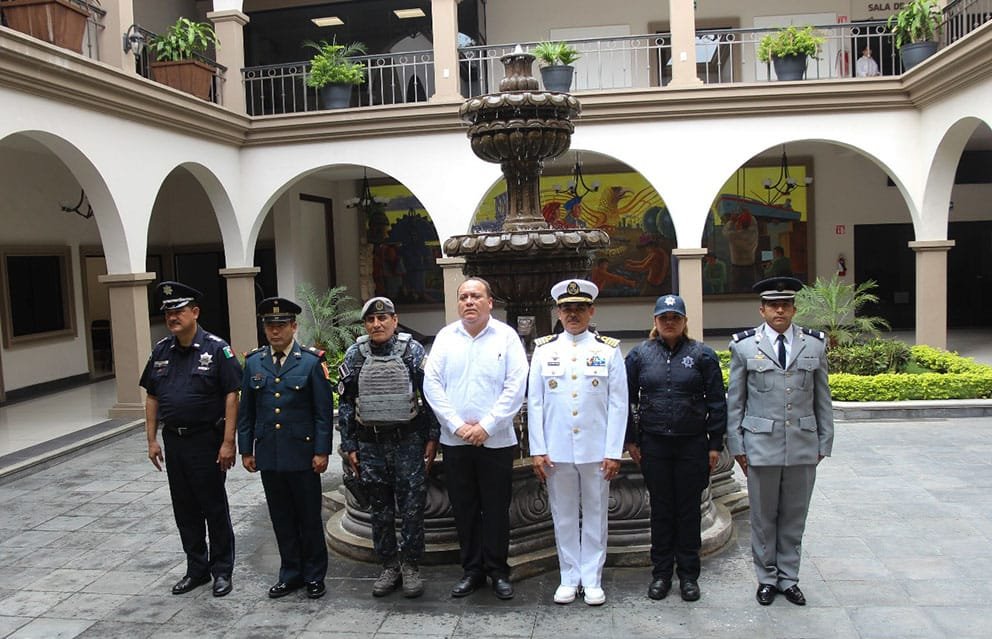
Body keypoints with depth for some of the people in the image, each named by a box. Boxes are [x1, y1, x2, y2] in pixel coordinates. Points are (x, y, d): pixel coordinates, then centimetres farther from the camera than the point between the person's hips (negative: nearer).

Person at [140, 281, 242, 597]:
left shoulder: (216, 349, -10)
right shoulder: (161, 351, 7)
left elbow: (232, 396, -13)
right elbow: (152, 397, 12)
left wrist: (228, 442, -17)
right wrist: (152, 439, 6)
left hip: (206, 441, -5)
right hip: (174, 441, 6)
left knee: (215, 509, 5)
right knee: (185, 511, 14)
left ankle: (222, 571, 19)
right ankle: (196, 569, 28)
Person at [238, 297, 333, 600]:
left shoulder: (312, 361, -4)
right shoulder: (253, 363, 6)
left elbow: (323, 411, -5)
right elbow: (246, 411, 11)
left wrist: (322, 451, -9)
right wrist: (246, 449, 8)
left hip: (303, 455, -3)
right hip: (268, 455, 3)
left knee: (310, 517, 7)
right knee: (281, 518, 12)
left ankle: (314, 575, 21)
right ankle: (291, 573, 26)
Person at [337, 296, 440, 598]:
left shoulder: (413, 350, -4)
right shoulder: (354, 355, 2)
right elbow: (345, 404, 7)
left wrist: (432, 438, -4)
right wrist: (349, 446, 5)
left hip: (408, 441, -2)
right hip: (370, 444, 2)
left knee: (412, 507, 2)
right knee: (380, 510, 11)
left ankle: (411, 566, 17)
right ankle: (389, 567, 25)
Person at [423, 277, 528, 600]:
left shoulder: (506, 336, -1)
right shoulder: (445, 337, 5)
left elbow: (515, 387, -7)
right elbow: (432, 383, -1)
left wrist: (486, 426, -12)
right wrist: (457, 425, -9)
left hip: (496, 440, -2)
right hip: (455, 440, 2)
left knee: (496, 508, 6)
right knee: (464, 508, 11)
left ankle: (498, 570, 22)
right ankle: (472, 569, 25)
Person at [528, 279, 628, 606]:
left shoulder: (609, 350, 1)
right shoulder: (544, 350, 4)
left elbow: (618, 404, -1)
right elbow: (535, 403, 3)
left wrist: (614, 453, -6)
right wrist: (537, 451, -2)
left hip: (596, 451, -1)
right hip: (557, 451, 1)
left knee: (595, 516, 9)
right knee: (564, 516, 10)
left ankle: (592, 580, 21)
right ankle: (569, 578, 23)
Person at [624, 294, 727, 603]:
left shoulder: (702, 354, 1)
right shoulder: (640, 354, 3)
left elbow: (716, 401, 2)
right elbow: (627, 398, 7)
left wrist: (715, 444, 0)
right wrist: (631, 440, 4)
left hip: (692, 444, -1)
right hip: (654, 445, 1)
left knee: (689, 509, 8)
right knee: (660, 509, 9)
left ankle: (689, 574, 21)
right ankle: (661, 573, 22)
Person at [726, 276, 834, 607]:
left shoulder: (815, 344, 4)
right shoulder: (744, 346, -1)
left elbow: (822, 398, 8)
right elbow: (735, 401, 2)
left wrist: (824, 442, 7)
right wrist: (736, 445, -1)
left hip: (803, 445, 2)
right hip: (761, 444, -2)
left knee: (794, 517, 11)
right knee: (763, 516, 9)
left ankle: (788, 578, 26)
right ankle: (766, 578, 24)